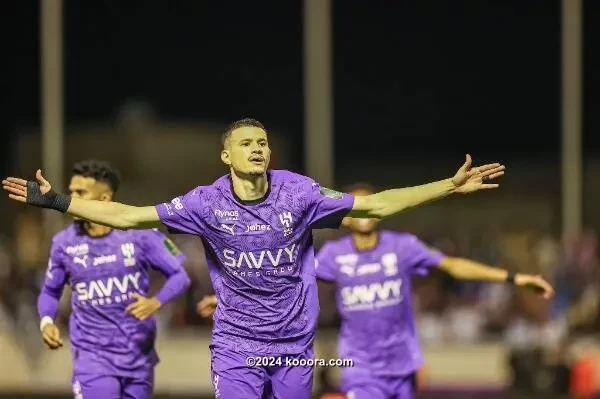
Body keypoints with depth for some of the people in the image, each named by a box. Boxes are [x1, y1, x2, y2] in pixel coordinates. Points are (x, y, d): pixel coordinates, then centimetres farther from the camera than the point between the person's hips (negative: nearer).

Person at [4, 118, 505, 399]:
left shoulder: (298, 193, -7)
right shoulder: (207, 203, -9)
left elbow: (377, 204, -3)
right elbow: (127, 215, -7)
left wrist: (451, 186, -8)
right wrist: (58, 201, -12)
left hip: (295, 344, 1)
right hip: (236, 348, -1)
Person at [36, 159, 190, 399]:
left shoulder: (139, 234, -6)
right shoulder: (64, 243, -1)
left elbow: (181, 274, -2)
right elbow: (50, 291, 12)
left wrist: (157, 302, -20)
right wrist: (46, 321, -8)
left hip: (139, 358, 1)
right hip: (93, 359, -1)